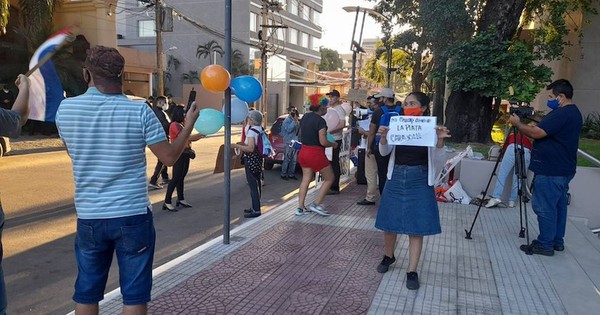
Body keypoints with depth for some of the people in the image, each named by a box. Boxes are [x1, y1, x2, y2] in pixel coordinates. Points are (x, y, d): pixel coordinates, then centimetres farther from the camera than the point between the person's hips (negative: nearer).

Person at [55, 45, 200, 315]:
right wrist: (190, 123, 9)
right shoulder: (139, 111, -10)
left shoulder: (65, 108, -2)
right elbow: (169, 157, -5)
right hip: (133, 216, -3)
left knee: (86, 293, 18)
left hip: (89, 217, 3)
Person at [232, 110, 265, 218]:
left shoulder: (252, 131, -17)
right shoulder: (260, 129, 10)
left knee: (253, 185, -6)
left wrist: (236, 146, -19)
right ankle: (255, 207, 26)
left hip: (251, 160, -10)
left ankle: (256, 210, -2)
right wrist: (242, 144, 17)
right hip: (258, 160, 10)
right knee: (257, 184, 15)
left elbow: (250, 148, -25)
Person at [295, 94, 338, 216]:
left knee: (305, 179, 15)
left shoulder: (305, 116, 6)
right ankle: (316, 204, 5)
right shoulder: (320, 120, -18)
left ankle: (300, 208, 16)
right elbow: (323, 142, -20)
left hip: (303, 151, 8)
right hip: (316, 153, -8)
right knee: (329, 178, 8)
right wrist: (333, 144, -3)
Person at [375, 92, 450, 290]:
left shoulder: (430, 129, -5)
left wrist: (440, 140, -25)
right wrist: (383, 137, -24)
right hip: (396, 177, 3)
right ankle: (388, 256, 38)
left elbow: (439, 160, -8)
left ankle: (412, 271, 14)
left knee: (416, 226, 3)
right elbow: (384, 152, -4)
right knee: (390, 221, 12)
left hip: (419, 180, -2)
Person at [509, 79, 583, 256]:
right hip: (563, 170, 11)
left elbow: (536, 133, -23)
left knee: (544, 207, -3)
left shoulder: (561, 114, -20)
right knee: (558, 205, 16)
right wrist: (526, 125, 11)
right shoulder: (573, 113, 16)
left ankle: (545, 245, 4)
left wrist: (518, 124, -9)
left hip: (550, 172, -11)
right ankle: (557, 242, 25)